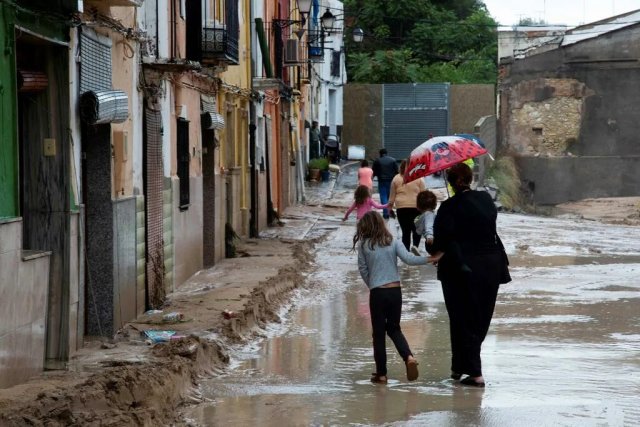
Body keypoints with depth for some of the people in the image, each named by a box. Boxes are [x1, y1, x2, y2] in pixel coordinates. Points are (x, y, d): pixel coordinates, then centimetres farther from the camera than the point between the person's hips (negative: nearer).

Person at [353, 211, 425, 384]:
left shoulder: (364, 245, -2)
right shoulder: (393, 242, 0)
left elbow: (363, 269, 2)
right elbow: (408, 259, -13)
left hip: (377, 292, -2)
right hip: (395, 290, 2)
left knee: (379, 333, 8)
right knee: (394, 328, 17)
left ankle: (381, 374, 10)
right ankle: (409, 357, -8)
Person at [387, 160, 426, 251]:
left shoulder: (396, 179, 4)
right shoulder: (418, 178, 1)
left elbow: (392, 196, 7)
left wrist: (390, 207, 17)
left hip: (401, 208, 1)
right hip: (416, 207, -1)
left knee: (405, 231, 6)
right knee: (416, 230, 13)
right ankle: (415, 246, -8)